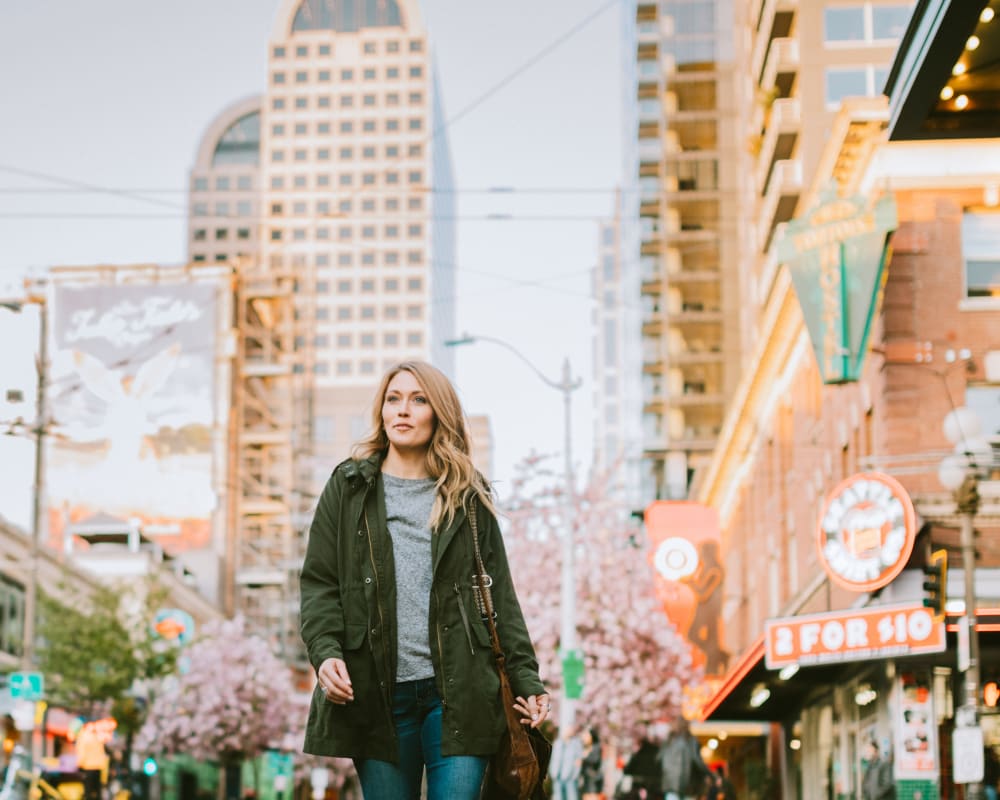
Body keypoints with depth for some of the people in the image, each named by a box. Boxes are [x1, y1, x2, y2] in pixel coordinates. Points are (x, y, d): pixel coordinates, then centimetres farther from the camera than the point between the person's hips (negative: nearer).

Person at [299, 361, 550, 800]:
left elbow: (499, 594, 10)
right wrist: (326, 652, -13)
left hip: (458, 693, 0)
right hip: (377, 693, 0)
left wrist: (525, 678, 2)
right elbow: (319, 583, 5)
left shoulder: (467, 496, 12)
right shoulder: (349, 488, 9)